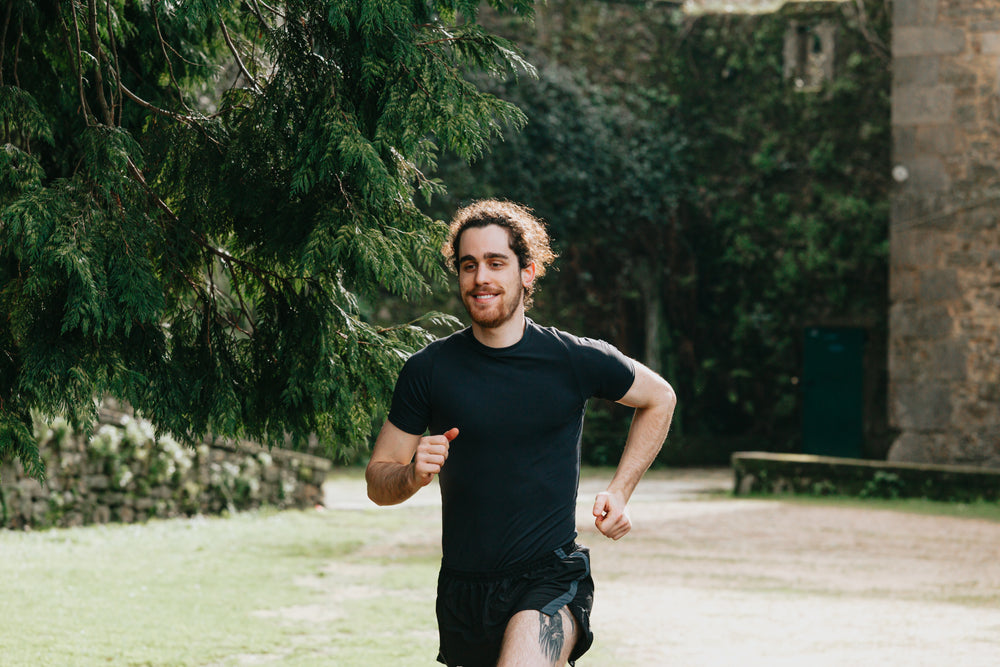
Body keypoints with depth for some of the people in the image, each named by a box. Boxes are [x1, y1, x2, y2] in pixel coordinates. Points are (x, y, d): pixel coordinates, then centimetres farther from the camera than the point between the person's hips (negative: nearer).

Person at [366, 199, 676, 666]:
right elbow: (377, 482, 6)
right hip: (463, 591, 3)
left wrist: (619, 493, 7)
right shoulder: (428, 371, 0)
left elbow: (659, 399, 16)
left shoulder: (576, 361, -2)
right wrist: (414, 475, -17)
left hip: (552, 580, -3)